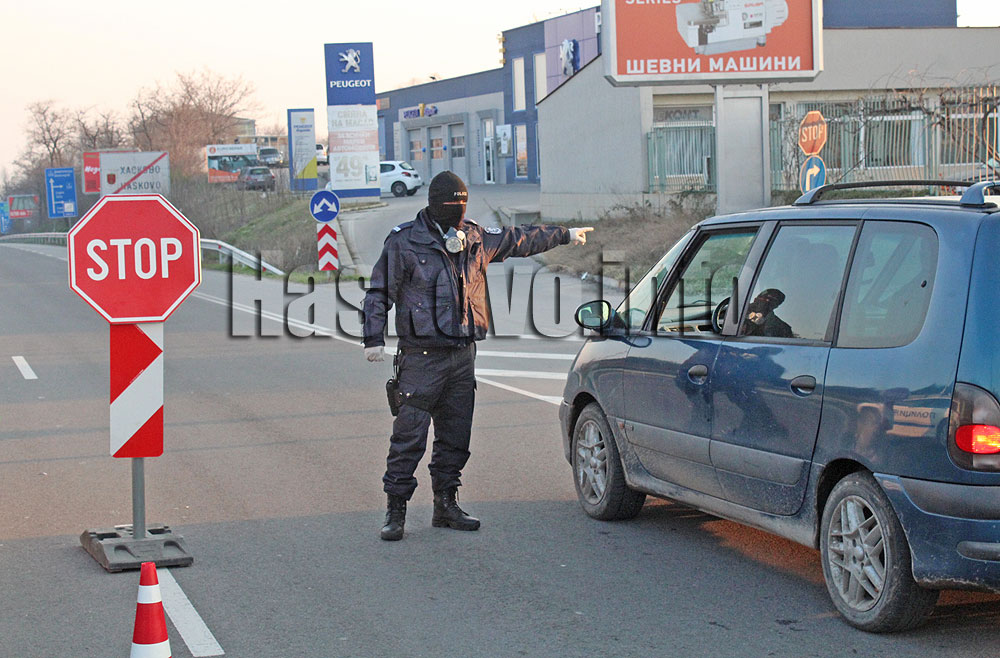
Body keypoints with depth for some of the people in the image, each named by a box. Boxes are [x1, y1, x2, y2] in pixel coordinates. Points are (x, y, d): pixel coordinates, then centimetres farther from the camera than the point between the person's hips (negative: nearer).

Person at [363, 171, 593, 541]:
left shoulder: (475, 239, 11)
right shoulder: (404, 242, -5)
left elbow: (518, 240, 25)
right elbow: (379, 292, -2)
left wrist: (565, 235, 34)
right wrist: (374, 338, -10)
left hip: (463, 355, 6)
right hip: (422, 356, -6)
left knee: (456, 436, 10)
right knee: (409, 435, -8)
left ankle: (446, 506, 21)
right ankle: (395, 510, -2)